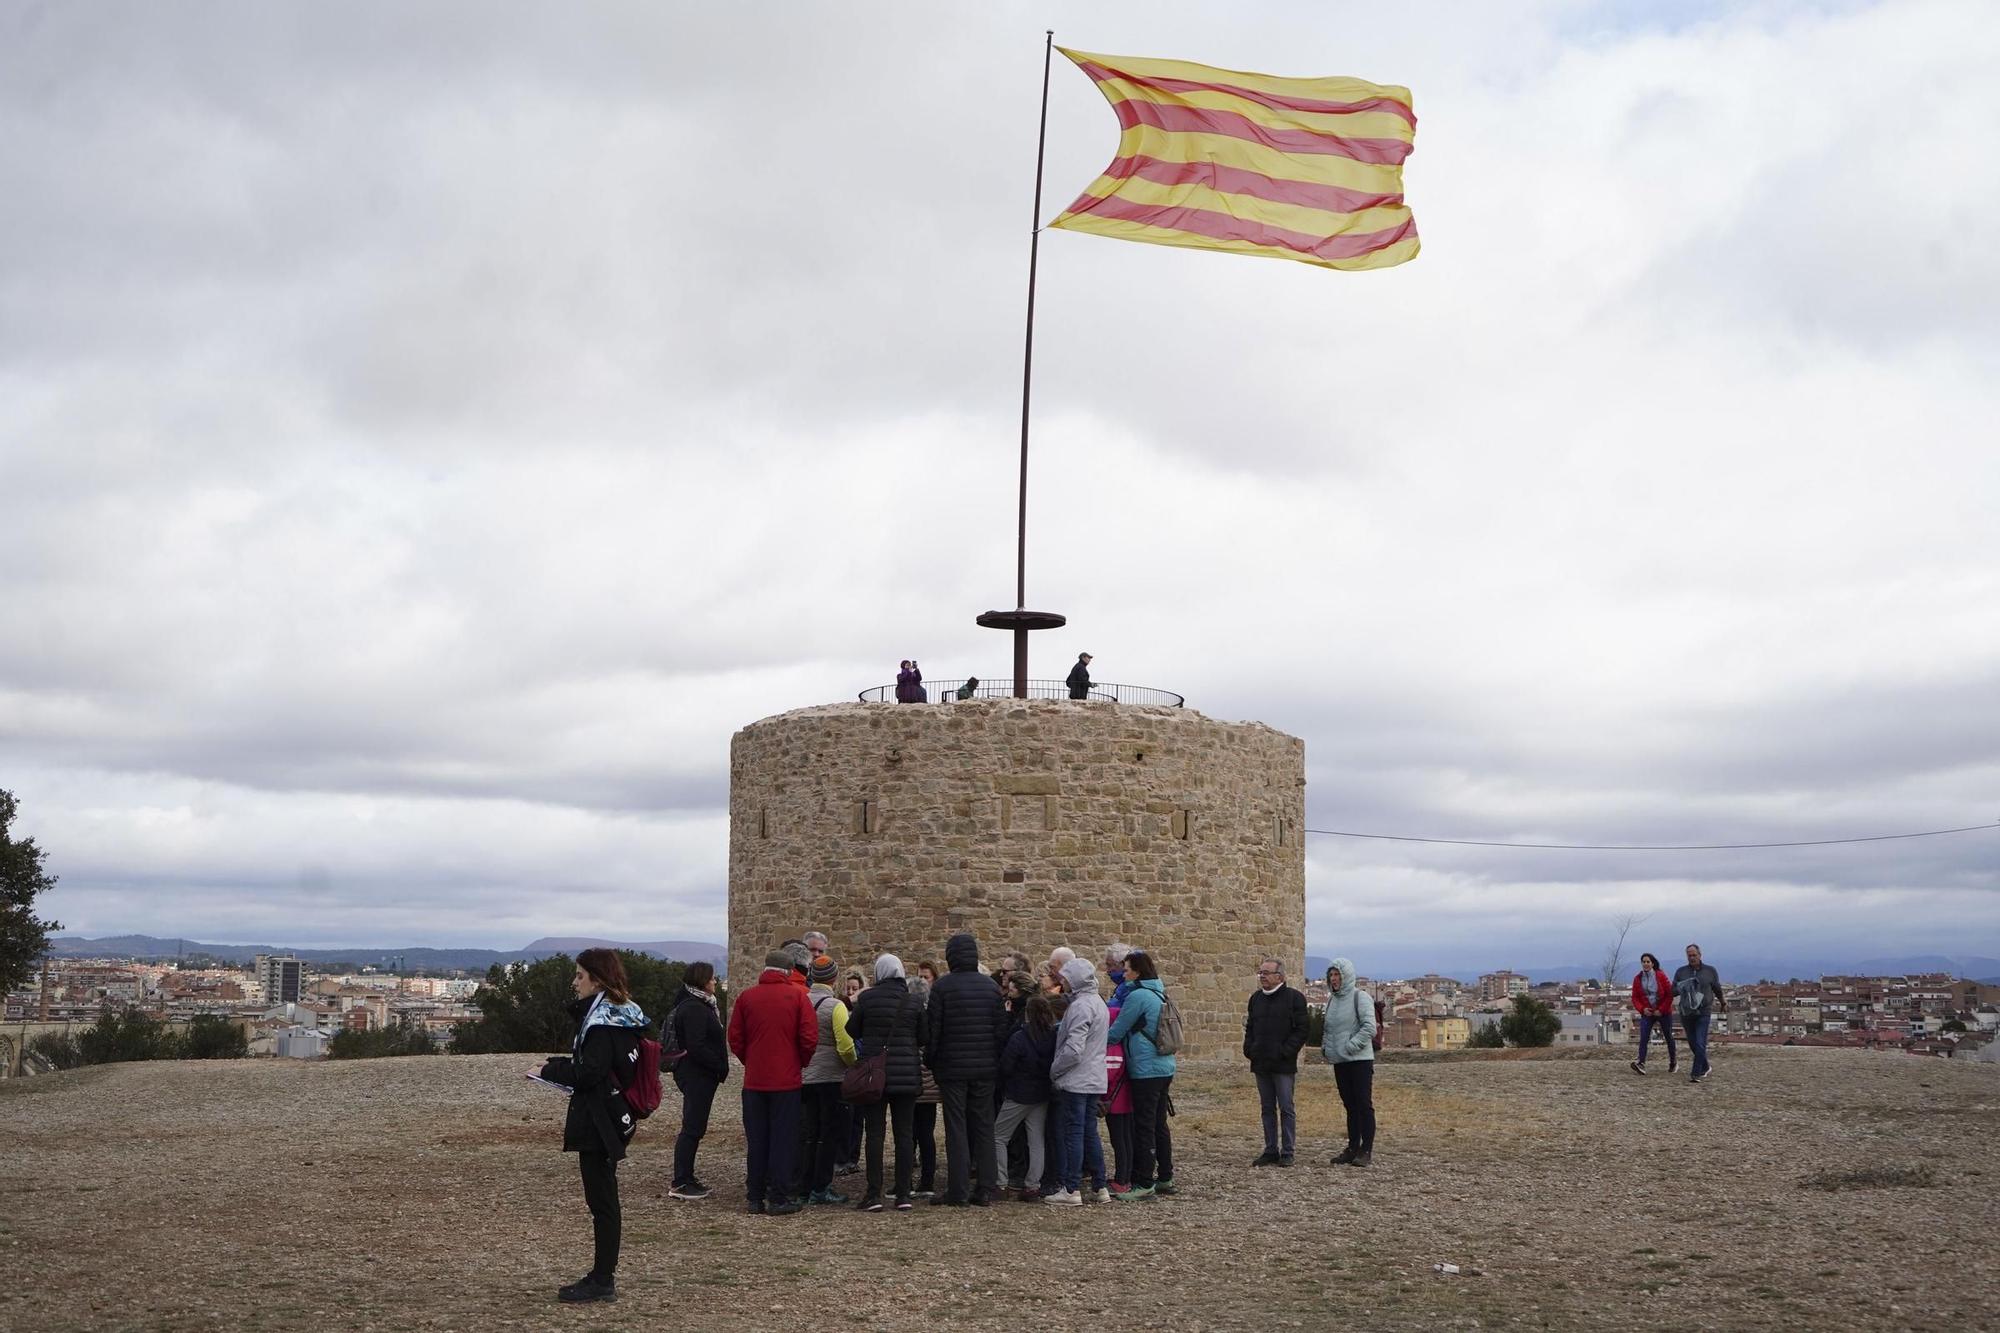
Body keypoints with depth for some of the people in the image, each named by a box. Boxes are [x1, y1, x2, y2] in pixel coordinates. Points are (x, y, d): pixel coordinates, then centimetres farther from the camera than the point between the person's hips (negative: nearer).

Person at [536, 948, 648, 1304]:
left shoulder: (602, 1021, -18)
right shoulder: (622, 1015, 12)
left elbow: (588, 1072, -23)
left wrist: (551, 1069, -10)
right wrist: (564, 1067, 6)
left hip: (598, 1123, -10)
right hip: (614, 1118, 10)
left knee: (601, 1200, -3)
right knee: (604, 1198, 15)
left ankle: (602, 1281, 2)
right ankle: (603, 1276, 23)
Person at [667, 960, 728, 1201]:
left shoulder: (698, 1005, 16)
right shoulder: (694, 1009, -17)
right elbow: (696, 1047, -23)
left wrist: (720, 1068, 9)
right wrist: (721, 1067, -16)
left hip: (697, 1075, 10)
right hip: (696, 1076, -10)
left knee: (694, 1127, 14)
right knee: (692, 1128, -7)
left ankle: (685, 1178, 20)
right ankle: (680, 1184, -4)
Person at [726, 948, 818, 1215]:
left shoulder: (746, 997, 1)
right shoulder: (797, 997, -6)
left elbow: (735, 1040, 2)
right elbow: (809, 1038, -9)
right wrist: (800, 1063, 8)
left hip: (754, 1081, 2)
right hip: (786, 1081, -2)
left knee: (755, 1140, 9)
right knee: (783, 1139, 3)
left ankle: (755, 1197, 13)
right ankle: (778, 1198, 2)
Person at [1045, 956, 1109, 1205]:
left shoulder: (1080, 1006, -17)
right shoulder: (1097, 1002, 13)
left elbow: (1073, 1049, -22)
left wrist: (1054, 1070, -9)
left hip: (1075, 1081, -9)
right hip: (1093, 1080, 9)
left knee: (1073, 1134, -4)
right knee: (1090, 1133, 13)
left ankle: (1071, 1190, -1)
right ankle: (1099, 1187, 15)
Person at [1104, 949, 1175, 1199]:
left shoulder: (1138, 996, -14)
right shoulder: (1160, 994, 13)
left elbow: (1115, 1032, -10)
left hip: (1145, 1070, -9)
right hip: (1165, 1068, 9)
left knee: (1144, 1127, -4)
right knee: (1159, 1124, 16)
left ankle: (1145, 1183, -1)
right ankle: (1165, 1178, 22)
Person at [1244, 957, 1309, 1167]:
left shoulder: (1294, 998, -5)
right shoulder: (1256, 998, 14)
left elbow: (1301, 1030, -8)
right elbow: (1250, 1028, 21)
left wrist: (1285, 1052, -15)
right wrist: (1249, 1049, 6)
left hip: (1283, 1065, -6)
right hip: (1261, 1064, 6)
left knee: (1286, 1108, -1)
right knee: (1267, 1109, 10)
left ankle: (1287, 1152, 4)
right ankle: (1270, 1151, 15)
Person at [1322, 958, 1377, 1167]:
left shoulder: (1360, 997, -7)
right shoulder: (1332, 1000, 15)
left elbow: (1369, 1028, -15)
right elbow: (1329, 1029, 25)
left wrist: (1350, 1046, -17)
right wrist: (1326, 1046, 8)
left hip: (1360, 1060, -7)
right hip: (1339, 1061, 7)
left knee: (1364, 1104, -6)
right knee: (1350, 1106, 11)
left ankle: (1366, 1150, -4)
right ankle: (1353, 1148, 15)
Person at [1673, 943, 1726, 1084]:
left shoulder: (1710, 971, 3)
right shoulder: (1681, 971, 6)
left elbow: (1717, 989, 18)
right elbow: (1673, 992, 5)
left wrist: (1722, 1002, 30)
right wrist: (1681, 988, -17)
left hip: (1703, 1013, -3)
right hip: (1686, 1013, 3)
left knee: (1700, 1044, -12)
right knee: (1693, 1044, 10)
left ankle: (1696, 1074, -11)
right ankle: (1704, 1068, 30)